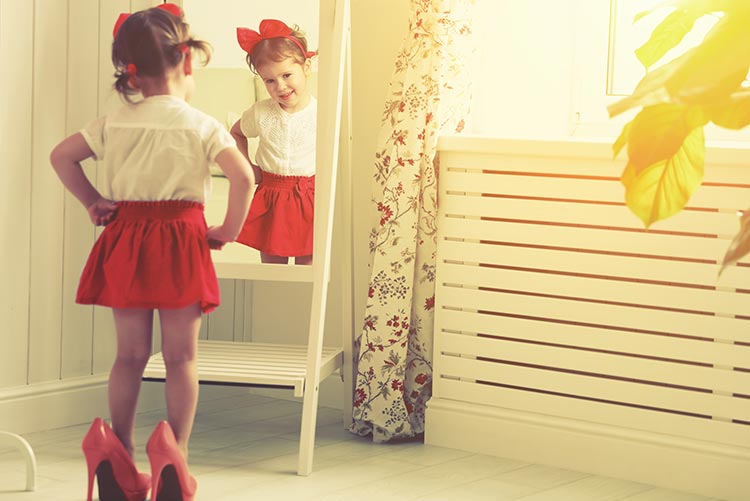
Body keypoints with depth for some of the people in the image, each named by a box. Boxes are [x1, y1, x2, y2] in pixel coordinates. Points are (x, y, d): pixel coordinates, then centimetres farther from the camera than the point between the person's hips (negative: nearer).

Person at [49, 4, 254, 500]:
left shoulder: (113, 123, 5)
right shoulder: (200, 125, -6)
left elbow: (61, 156, 8)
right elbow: (244, 176, -15)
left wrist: (93, 201, 12)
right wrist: (229, 230, -4)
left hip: (126, 239, 4)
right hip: (180, 238, -4)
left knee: (130, 354, 11)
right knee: (181, 357, 3)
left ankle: (119, 457, 11)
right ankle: (175, 452, -4)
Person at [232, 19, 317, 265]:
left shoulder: (321, 113, -10)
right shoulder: (260, 113, -2)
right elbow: (236, 132, 18)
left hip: (310, 197, -2)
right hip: (270, 196, 2)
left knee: (307, 266, 6)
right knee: (271, 265, 10)